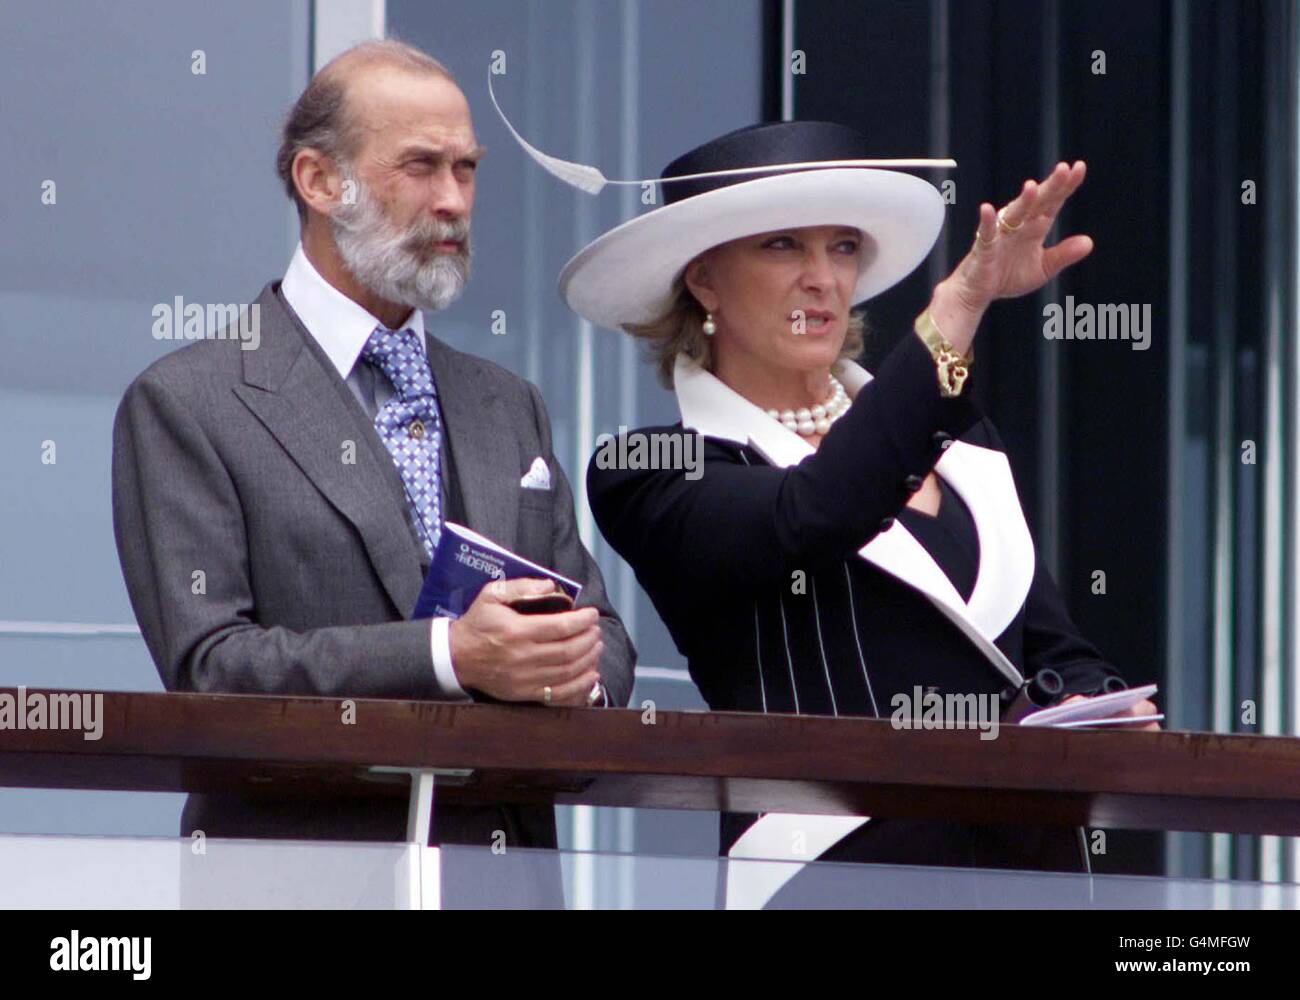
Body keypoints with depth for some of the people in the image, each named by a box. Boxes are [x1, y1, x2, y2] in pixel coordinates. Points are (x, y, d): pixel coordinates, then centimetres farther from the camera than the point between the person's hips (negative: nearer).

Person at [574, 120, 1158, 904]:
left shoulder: (959, 447, 20)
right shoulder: (651, 473, 3)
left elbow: (1057, 651, 19)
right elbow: (811, 517, -16)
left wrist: (1098, 711, -5)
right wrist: (956, 310, -21)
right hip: (837, 864, -3)